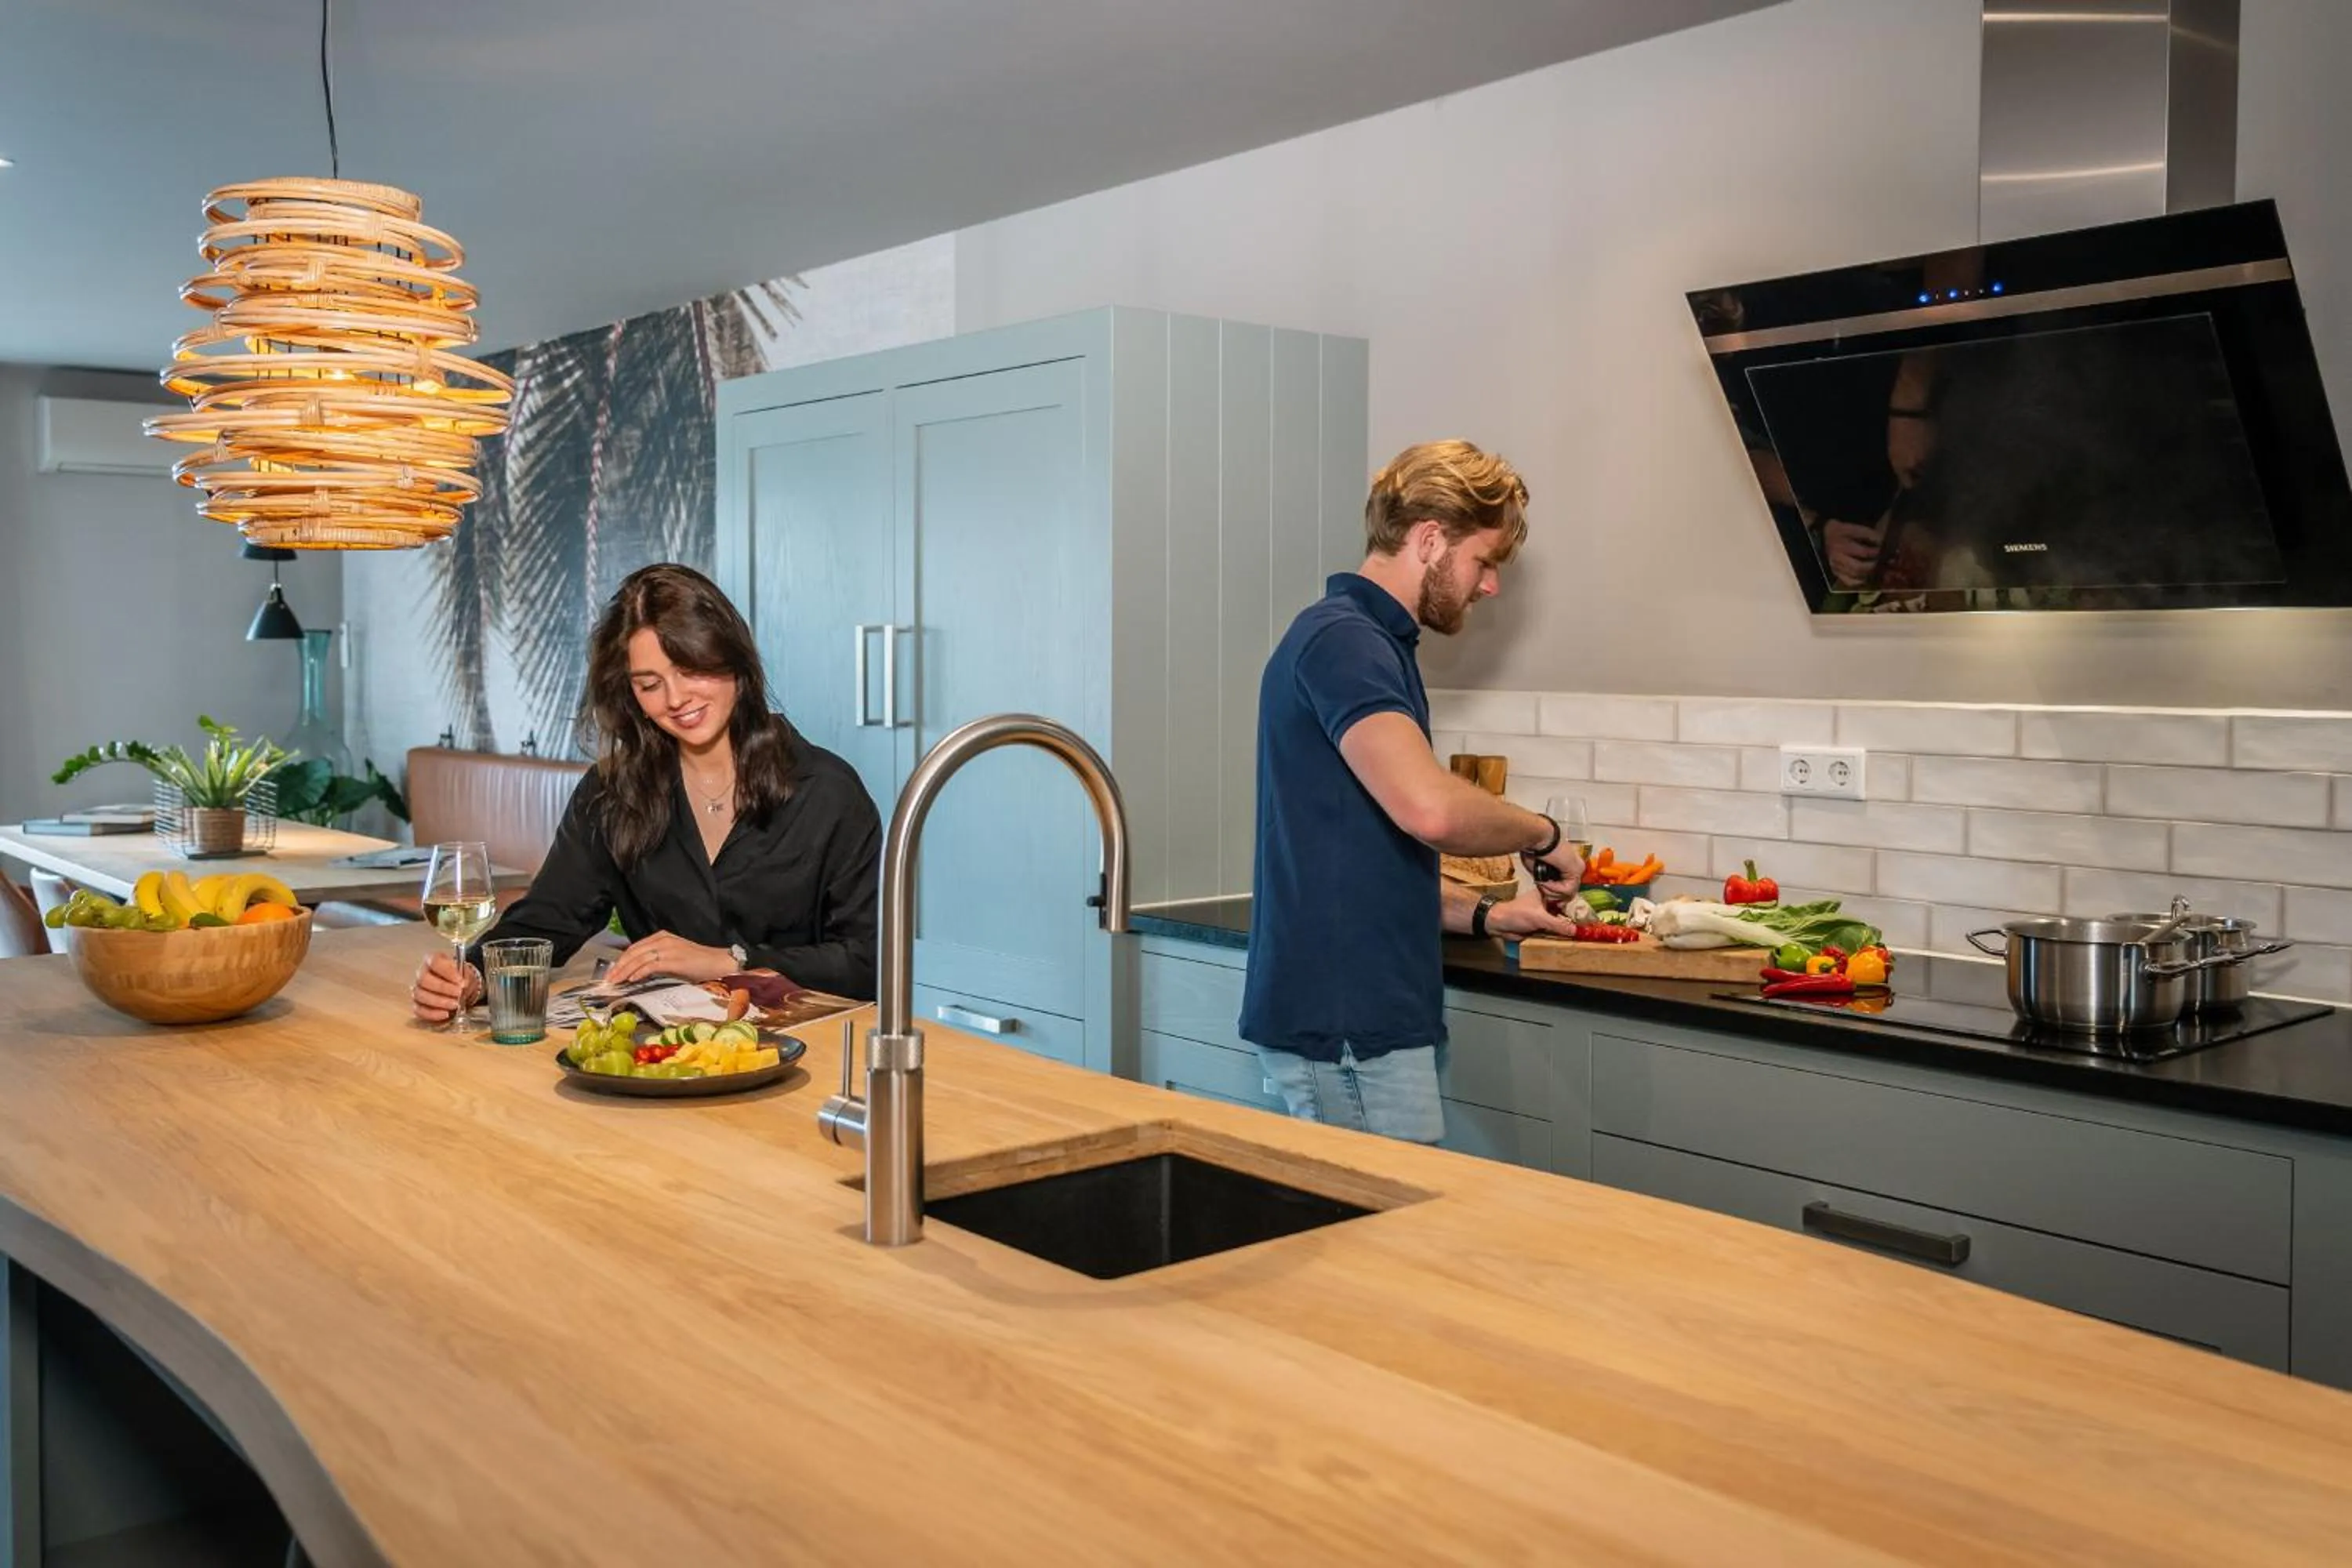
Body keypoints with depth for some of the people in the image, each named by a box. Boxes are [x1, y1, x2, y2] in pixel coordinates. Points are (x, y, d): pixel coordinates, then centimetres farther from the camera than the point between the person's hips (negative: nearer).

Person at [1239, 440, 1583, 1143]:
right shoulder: (1342, 639, -14)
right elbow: (1429, 806, -29)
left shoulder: (1369, 642, 17)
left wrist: (1482, 914, 14)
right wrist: (1543, 834, -11)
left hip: (1362, 1012, 10)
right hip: (1344, 1023, -10)